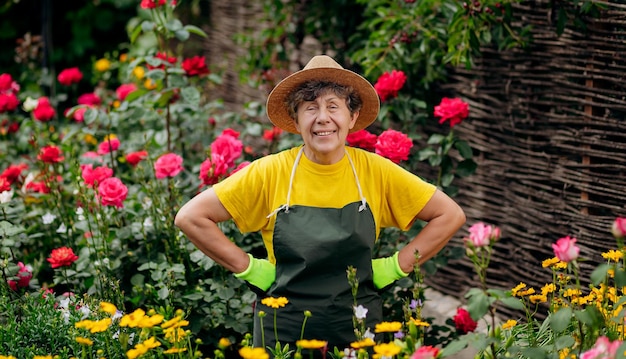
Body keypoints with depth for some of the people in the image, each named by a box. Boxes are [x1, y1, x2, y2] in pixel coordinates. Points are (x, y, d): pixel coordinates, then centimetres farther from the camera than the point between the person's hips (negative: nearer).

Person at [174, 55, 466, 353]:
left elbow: (450, 215, 3)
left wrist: (396, 266, -4)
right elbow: (190, 217, -7)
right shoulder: (271, 172, -8)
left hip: (358, 332, 1)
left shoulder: (375, 172, -5)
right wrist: (248, 268, -10)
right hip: (282, 334, -1)